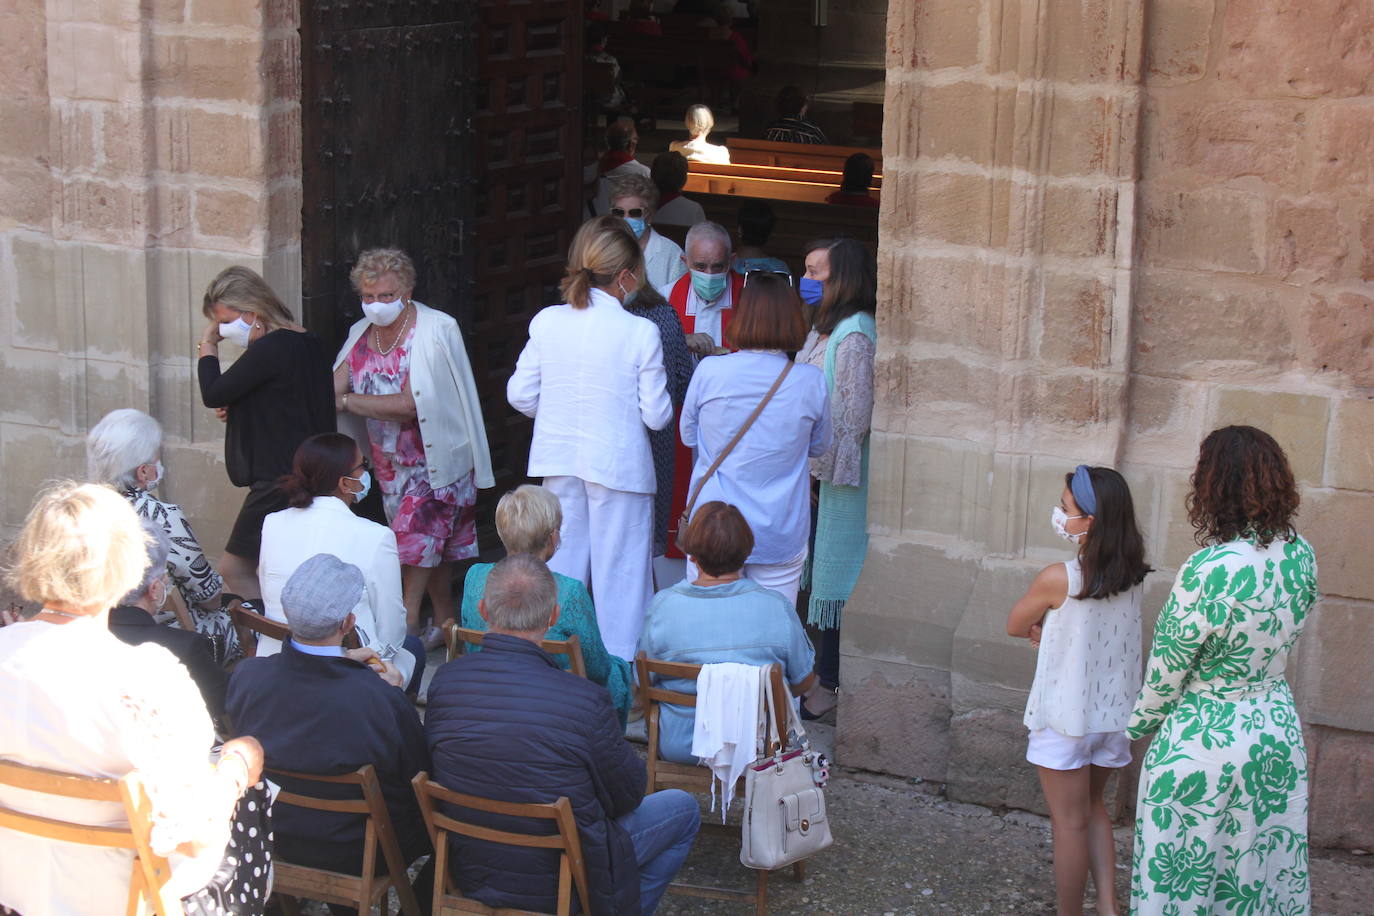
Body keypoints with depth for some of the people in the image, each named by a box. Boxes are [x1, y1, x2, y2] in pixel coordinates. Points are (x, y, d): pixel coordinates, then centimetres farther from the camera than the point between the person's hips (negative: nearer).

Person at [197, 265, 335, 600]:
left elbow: (212, 395, -14)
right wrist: (236, 408, 9)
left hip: (278, 482, -10)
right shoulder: (310, 343, 11)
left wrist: (207, 346, 2)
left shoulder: (269, 349, -18)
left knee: (235, 569, -1)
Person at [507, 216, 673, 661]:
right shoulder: (641, 332, -14)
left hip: (559, 460, 4)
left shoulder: (547, 322, -3)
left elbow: (520, 395, 2)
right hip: (618, 464, -4)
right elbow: (656, 415, -11)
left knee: (563, 563, 16)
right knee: (619, 573, 6)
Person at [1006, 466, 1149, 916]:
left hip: (1066, 718, -6)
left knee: (1070, 822, 7)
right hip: (1113, 711, 6)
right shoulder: (1131, 575, -5)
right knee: (1093, 808, 23)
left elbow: (1014, 626, -7)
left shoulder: (1059, 579, -23)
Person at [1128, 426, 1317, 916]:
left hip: (1203, 742, -6)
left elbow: (1168, 671, -15)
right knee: (1265, 873, 18)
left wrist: (1138, 724, 1)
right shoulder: (1300, 554, -6)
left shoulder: (1209, 571, -26)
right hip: (1277, 726, 7)